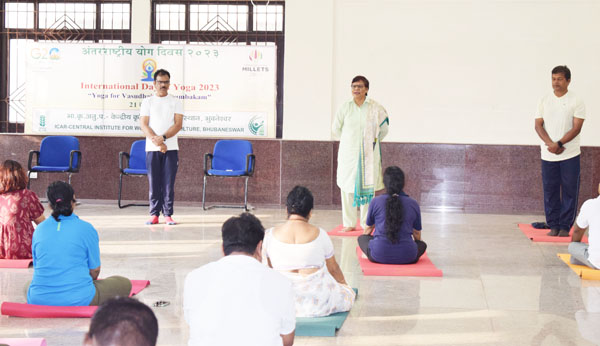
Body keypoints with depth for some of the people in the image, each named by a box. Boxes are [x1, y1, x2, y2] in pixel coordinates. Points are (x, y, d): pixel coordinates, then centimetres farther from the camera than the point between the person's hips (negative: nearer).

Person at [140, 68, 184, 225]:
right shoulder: (147, 102, 9)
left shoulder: (176, 102, 8)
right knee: (154, 183, 1)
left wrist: (163, 138, -16)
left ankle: (168, 215, 3)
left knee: (169, 183, -1)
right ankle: (154, 214, 6)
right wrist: (156, 141, -14)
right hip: (152, 148, 1)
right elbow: (143, 125, 0)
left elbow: (178, 124, -2)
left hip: (171, 148, 0)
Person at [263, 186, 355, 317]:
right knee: (349, 293, 26)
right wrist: (344, 283, 30)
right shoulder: (319, 234, -8)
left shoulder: (270, 235, -5)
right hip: (318, 304, 0)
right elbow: (333, 269, 8)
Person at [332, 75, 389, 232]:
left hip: (369, 154, -1)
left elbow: (383, 129, 12)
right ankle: (349, 223, 8)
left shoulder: (375, 108, -1)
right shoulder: (345, 107, 2)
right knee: (347, 187, 0)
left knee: (368, 187, 1)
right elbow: (336, 129, 14)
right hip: (348, 153, 1)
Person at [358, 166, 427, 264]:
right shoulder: (413, 204, 2)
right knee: (422, 244, 32)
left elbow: (369, 228, 15)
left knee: (361, 238, 27)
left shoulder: (376, 202, -1)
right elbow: (417, 233, 15)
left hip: (379, 255, -3)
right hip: (406, 257, 3)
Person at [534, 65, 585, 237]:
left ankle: (565, 226, 6)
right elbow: (538, 125, 3)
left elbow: (576, 128, -8)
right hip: (548, 155, 3)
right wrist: (550, 144, -13)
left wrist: (559, 144, -17)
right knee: (550, 191, 4)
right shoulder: (544, 101, 8)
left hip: (570, 156, -3)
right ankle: (553, 226, 12)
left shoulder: (576, 101, -2)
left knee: (569, 191, -1)